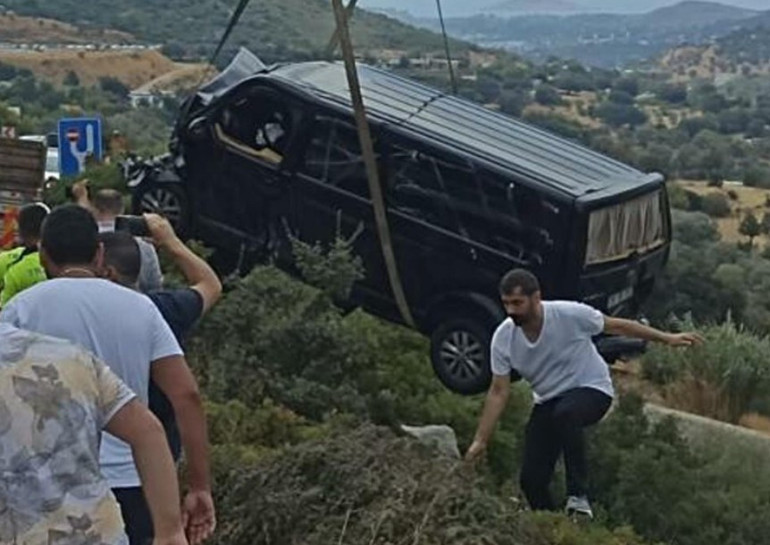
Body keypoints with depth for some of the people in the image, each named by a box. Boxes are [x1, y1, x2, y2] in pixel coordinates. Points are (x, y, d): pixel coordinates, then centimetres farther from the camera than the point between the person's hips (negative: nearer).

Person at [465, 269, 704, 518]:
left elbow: (617, 326, -9)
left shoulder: (569, 314, -23)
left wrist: (667, 339, -7)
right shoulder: (503, 338, -13)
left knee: (565, 413, -40)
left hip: (591, 390, -4)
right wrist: (480, 441, -9)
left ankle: (578, 495, -29)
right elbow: (499, 392, -6)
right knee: (531, 479, -8)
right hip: (548, 403, 4)